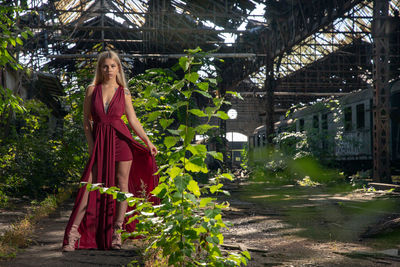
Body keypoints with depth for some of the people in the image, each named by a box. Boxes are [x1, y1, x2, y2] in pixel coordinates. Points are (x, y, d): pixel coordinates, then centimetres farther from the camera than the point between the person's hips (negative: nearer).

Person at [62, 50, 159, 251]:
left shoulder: (124, 92, 7)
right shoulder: (92, 90, 6)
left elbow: (133, 120, 4)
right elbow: (86, 120, 7)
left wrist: (148, 142, -4)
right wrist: (91, 144, -2)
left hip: (121, 139, 0)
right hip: (99, 141, 0)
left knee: (122, 184, 1)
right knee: (91, 185, -7)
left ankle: (117, 232, 9)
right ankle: (73, 232, -5)